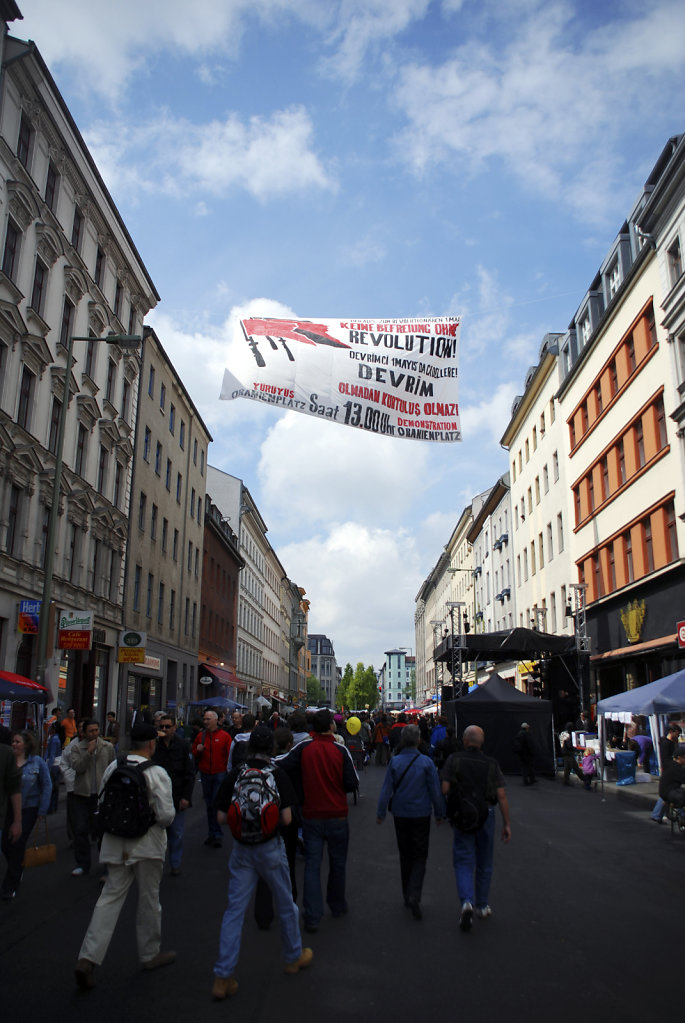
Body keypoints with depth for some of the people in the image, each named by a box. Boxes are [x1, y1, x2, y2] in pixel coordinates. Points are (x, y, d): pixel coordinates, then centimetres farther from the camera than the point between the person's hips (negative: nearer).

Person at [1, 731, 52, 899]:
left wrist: (42, 810, -4)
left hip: (28, 809, -3)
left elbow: (47, 786, 0)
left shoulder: (37, 762, -5)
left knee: (18, 844, -1)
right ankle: (17, 872, 35)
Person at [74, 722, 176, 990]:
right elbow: (167, 815, -18)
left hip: (115, 844, 4)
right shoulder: (156, 773, -17)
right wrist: (158, 822, 4)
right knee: (149, 901, 13)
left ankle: (88, 958, -2)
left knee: (110, 898, 9)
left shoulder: (112, 767, -1)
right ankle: (149, 955, 29)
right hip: (147, 845, -4)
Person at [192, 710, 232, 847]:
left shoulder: (224, 736, -4)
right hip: (205, 774, 4)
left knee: (217, 803, -7)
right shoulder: (200, 736, 7)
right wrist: (198, 750, -6)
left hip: (219, 774, -4)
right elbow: (194, 754, 17)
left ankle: (217, 835, 1)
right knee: (209, 804, 12)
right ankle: (212, 833, 21)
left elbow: (230, 755, -2)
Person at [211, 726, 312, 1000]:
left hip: (241, 849, 2)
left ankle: (222, 977, 8)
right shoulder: (278, 775, -12)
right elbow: (286, 818, -12)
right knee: (286, 905, 18)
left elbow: (222, 817, -3)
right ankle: (294, 957, 36)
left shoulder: (235, 775, -6)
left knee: (234, 909, 8)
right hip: (270, 847, -2)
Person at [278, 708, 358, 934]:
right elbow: (352, 783, -10)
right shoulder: (341, 750, -12)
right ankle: (337, 905, 33)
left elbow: (280, 766, -13)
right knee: (337, 863, 17)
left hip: (311, 815, 1)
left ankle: (312, 916, 2)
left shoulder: (303, 748, -8)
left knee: (312, 864, 6)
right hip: (337, 815, -1)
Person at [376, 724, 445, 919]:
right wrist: (439, 813, 7)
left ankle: (407, 896, 25)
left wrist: (381, 813, 5)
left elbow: (386, 789, -5)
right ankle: (414, 896, -12)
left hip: (400, 815, 2)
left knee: (405, 856, 16)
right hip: (421, 815, -2)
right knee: (419, 857, 6)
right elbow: (435, 791, -5)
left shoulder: (395, 762, -8)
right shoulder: (426, 762, -11)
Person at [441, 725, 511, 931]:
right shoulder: (492, 764, -4)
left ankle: (467, 901, -18)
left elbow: (444, 789, -12)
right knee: (484, 863, 17)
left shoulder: (454, 760, -7)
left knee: (463, 861, 3)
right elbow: (502, 796, -6)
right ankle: (482, 906, 28)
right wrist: (507, 823, -1)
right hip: (486, 814, 2)